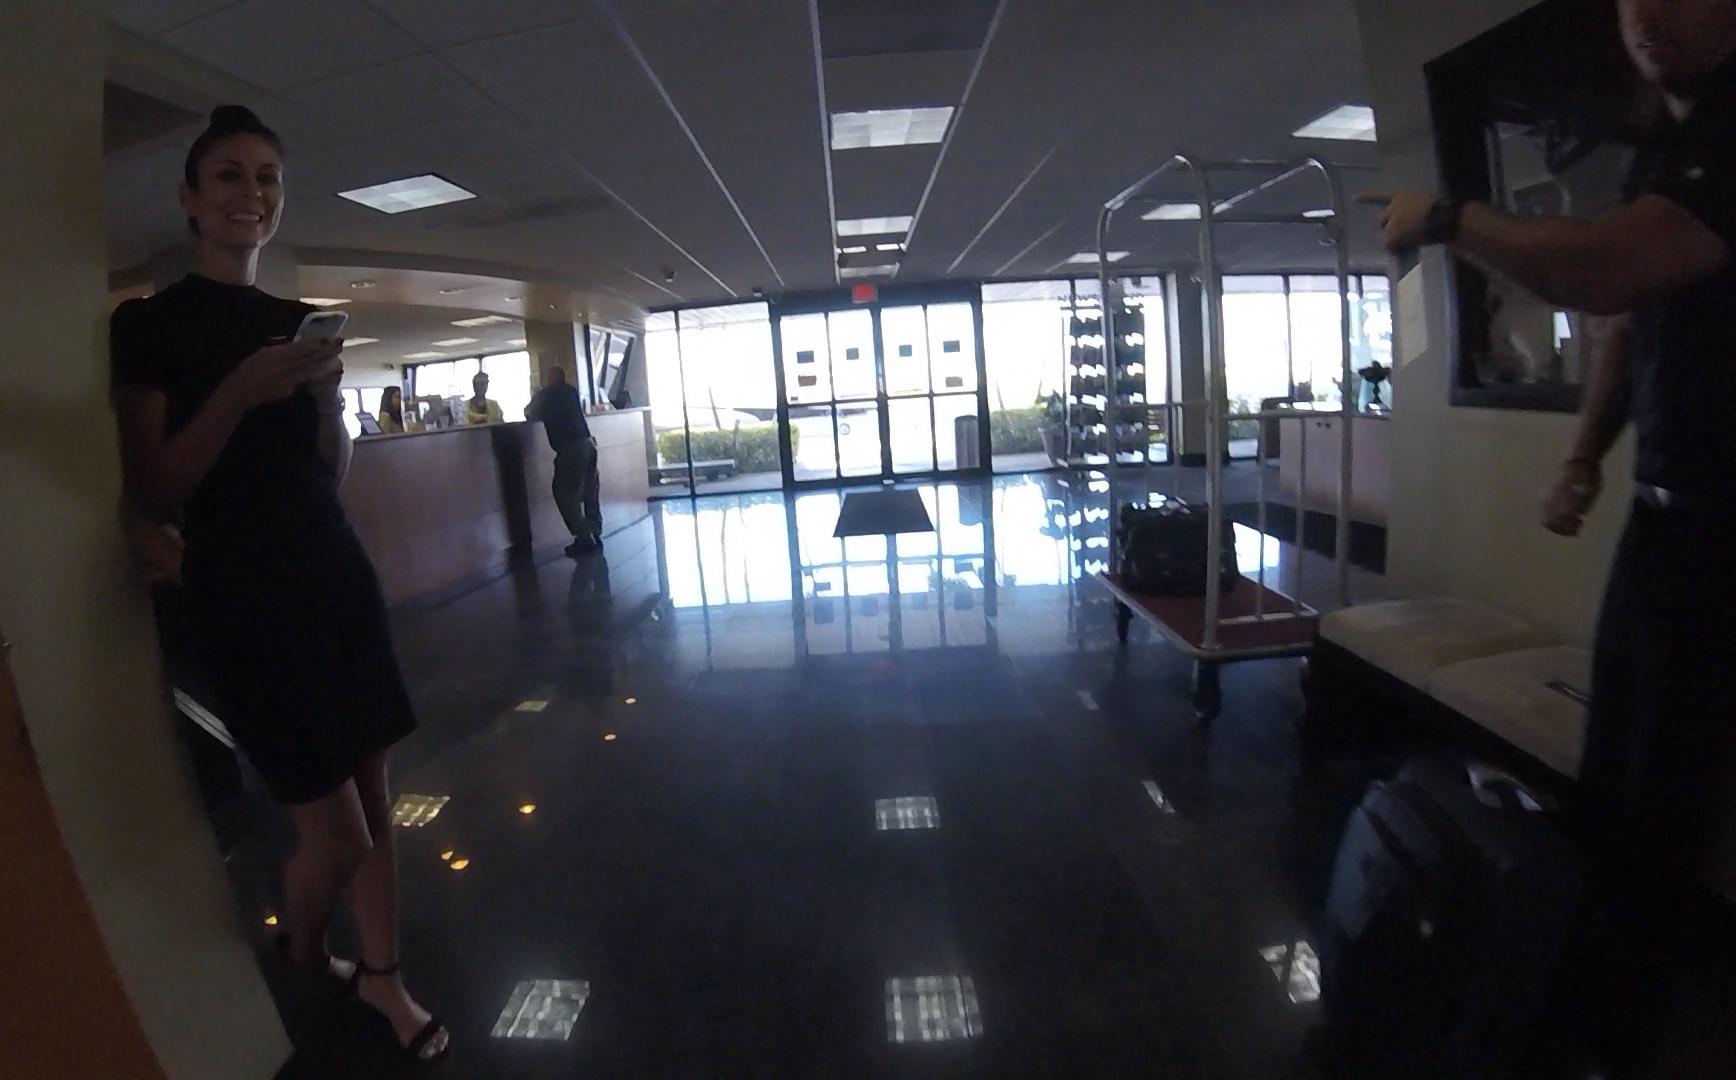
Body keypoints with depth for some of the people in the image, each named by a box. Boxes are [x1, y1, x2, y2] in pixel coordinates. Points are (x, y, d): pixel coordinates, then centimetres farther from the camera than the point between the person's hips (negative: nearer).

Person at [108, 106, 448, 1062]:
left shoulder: (298, 322, 11)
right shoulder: (148, 323, -4)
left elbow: (331, 472, 11)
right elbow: (151, 497, -10)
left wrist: (327, 393, -8)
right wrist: (239, 392, -22)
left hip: (336, 576, 5)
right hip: (243, 600, -5)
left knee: (375, 797, 9)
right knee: (337, 833, 2)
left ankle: (382, 976, 28)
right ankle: (301, 962, 35)